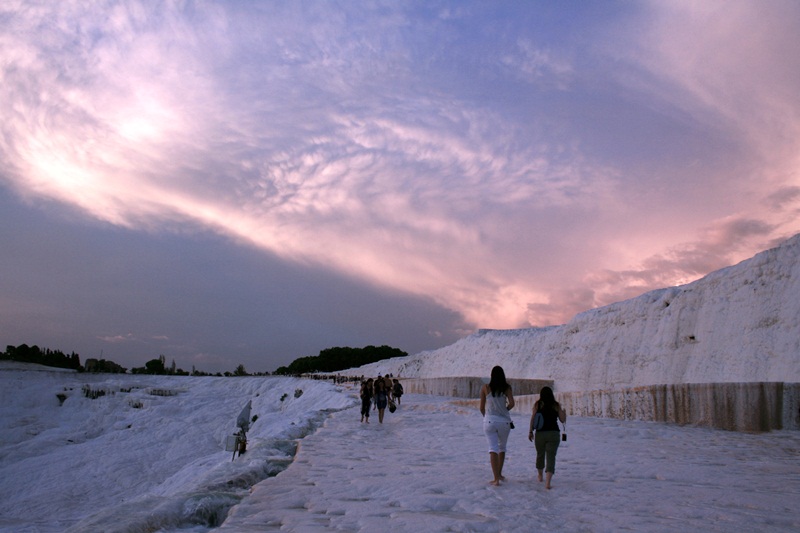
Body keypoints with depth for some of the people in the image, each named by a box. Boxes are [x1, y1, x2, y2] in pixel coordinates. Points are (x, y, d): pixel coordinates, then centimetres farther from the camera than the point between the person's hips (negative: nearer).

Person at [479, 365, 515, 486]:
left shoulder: (485, 388, -1)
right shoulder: (507, 387, -1)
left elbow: (482, 407, 3)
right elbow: (511, 403, -11)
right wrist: (504, 411, 9)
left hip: (489, 421, -1)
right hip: (504, 421, 1)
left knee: (493, 449, -2)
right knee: (502, 447, 20)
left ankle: (496, 479, -9)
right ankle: (499, 474, 29)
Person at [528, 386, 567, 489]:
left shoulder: (537, 405, 2)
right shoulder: (556, 405, 4)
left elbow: (533, 418, -5)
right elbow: (563, 420, 5)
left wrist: (530, 431, 0)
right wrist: (564, 412, 24)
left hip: (540, 433, 1)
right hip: (554, 433, -1)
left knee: (540, 454, 21)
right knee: (551, 457, -4)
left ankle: (540, 476, 42)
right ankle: (548, 482, -19)